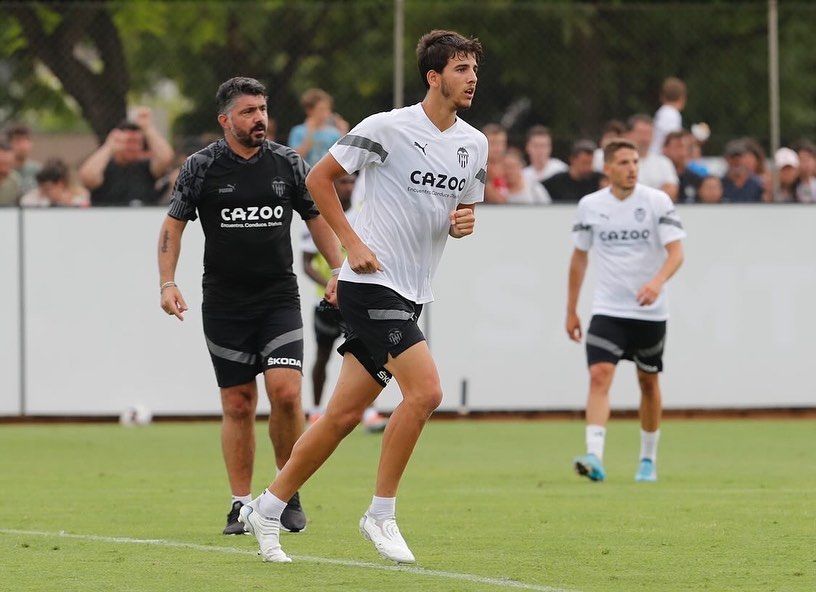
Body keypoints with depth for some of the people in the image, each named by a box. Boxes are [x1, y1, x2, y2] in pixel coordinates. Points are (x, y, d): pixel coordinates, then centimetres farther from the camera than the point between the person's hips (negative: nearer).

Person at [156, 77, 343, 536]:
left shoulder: (288, 163, 4)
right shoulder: (201, 167, -1)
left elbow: (318, 219, 14)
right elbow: (174, 224, 5)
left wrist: (340, 272, 6)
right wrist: (168, 283, -5)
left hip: (279, 296, 0)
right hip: (225, 303, 0)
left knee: (285, 391, -15)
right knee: (238, 404, 1)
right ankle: (242, 503, 10)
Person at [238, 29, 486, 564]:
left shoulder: (474, 144, 9)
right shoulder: (389, 127, -11)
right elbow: (320, 178, -5)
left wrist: (464, 221, 0)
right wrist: (353, 243, -12)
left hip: (411, 294, 7)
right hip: (372, 282, -7)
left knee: (345, 414, 8)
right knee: (426, 390, -20)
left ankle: (267, 509, 19)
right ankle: (381, 514, -7)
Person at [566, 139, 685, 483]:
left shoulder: (657, 202, -6)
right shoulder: (590, 206, 1)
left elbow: (676, 252, -13)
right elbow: (579, 257, 12)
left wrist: (657, 282, -33)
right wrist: (571, 310, 13)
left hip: (650, 311, 0)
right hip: (607, 310, 0)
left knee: (649, 382, 12)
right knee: (599, 375, -18)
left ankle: (648, 459, 29)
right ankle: (594, 458, -28)